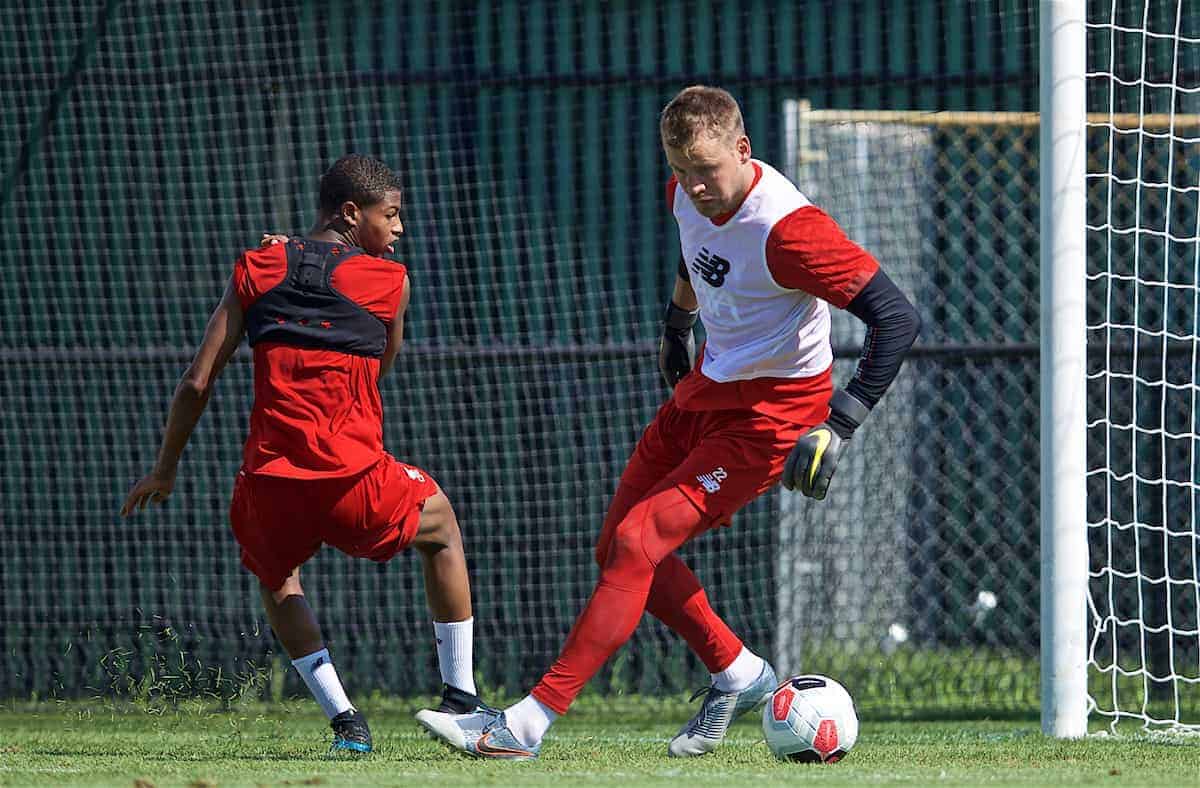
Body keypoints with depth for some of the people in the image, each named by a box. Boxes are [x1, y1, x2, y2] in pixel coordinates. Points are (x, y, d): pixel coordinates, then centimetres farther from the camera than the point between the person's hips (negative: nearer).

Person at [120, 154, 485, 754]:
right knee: (441, 527, 31)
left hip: (270, 484, 2)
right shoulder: (391, 282, 3)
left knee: (275, 577, 35)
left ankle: (342, 718, 19)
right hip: (356, 484, -2)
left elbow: (197, 383, 7)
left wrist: (165, 468, 20)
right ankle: (460, 698, 29)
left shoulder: (256, 270, 8)